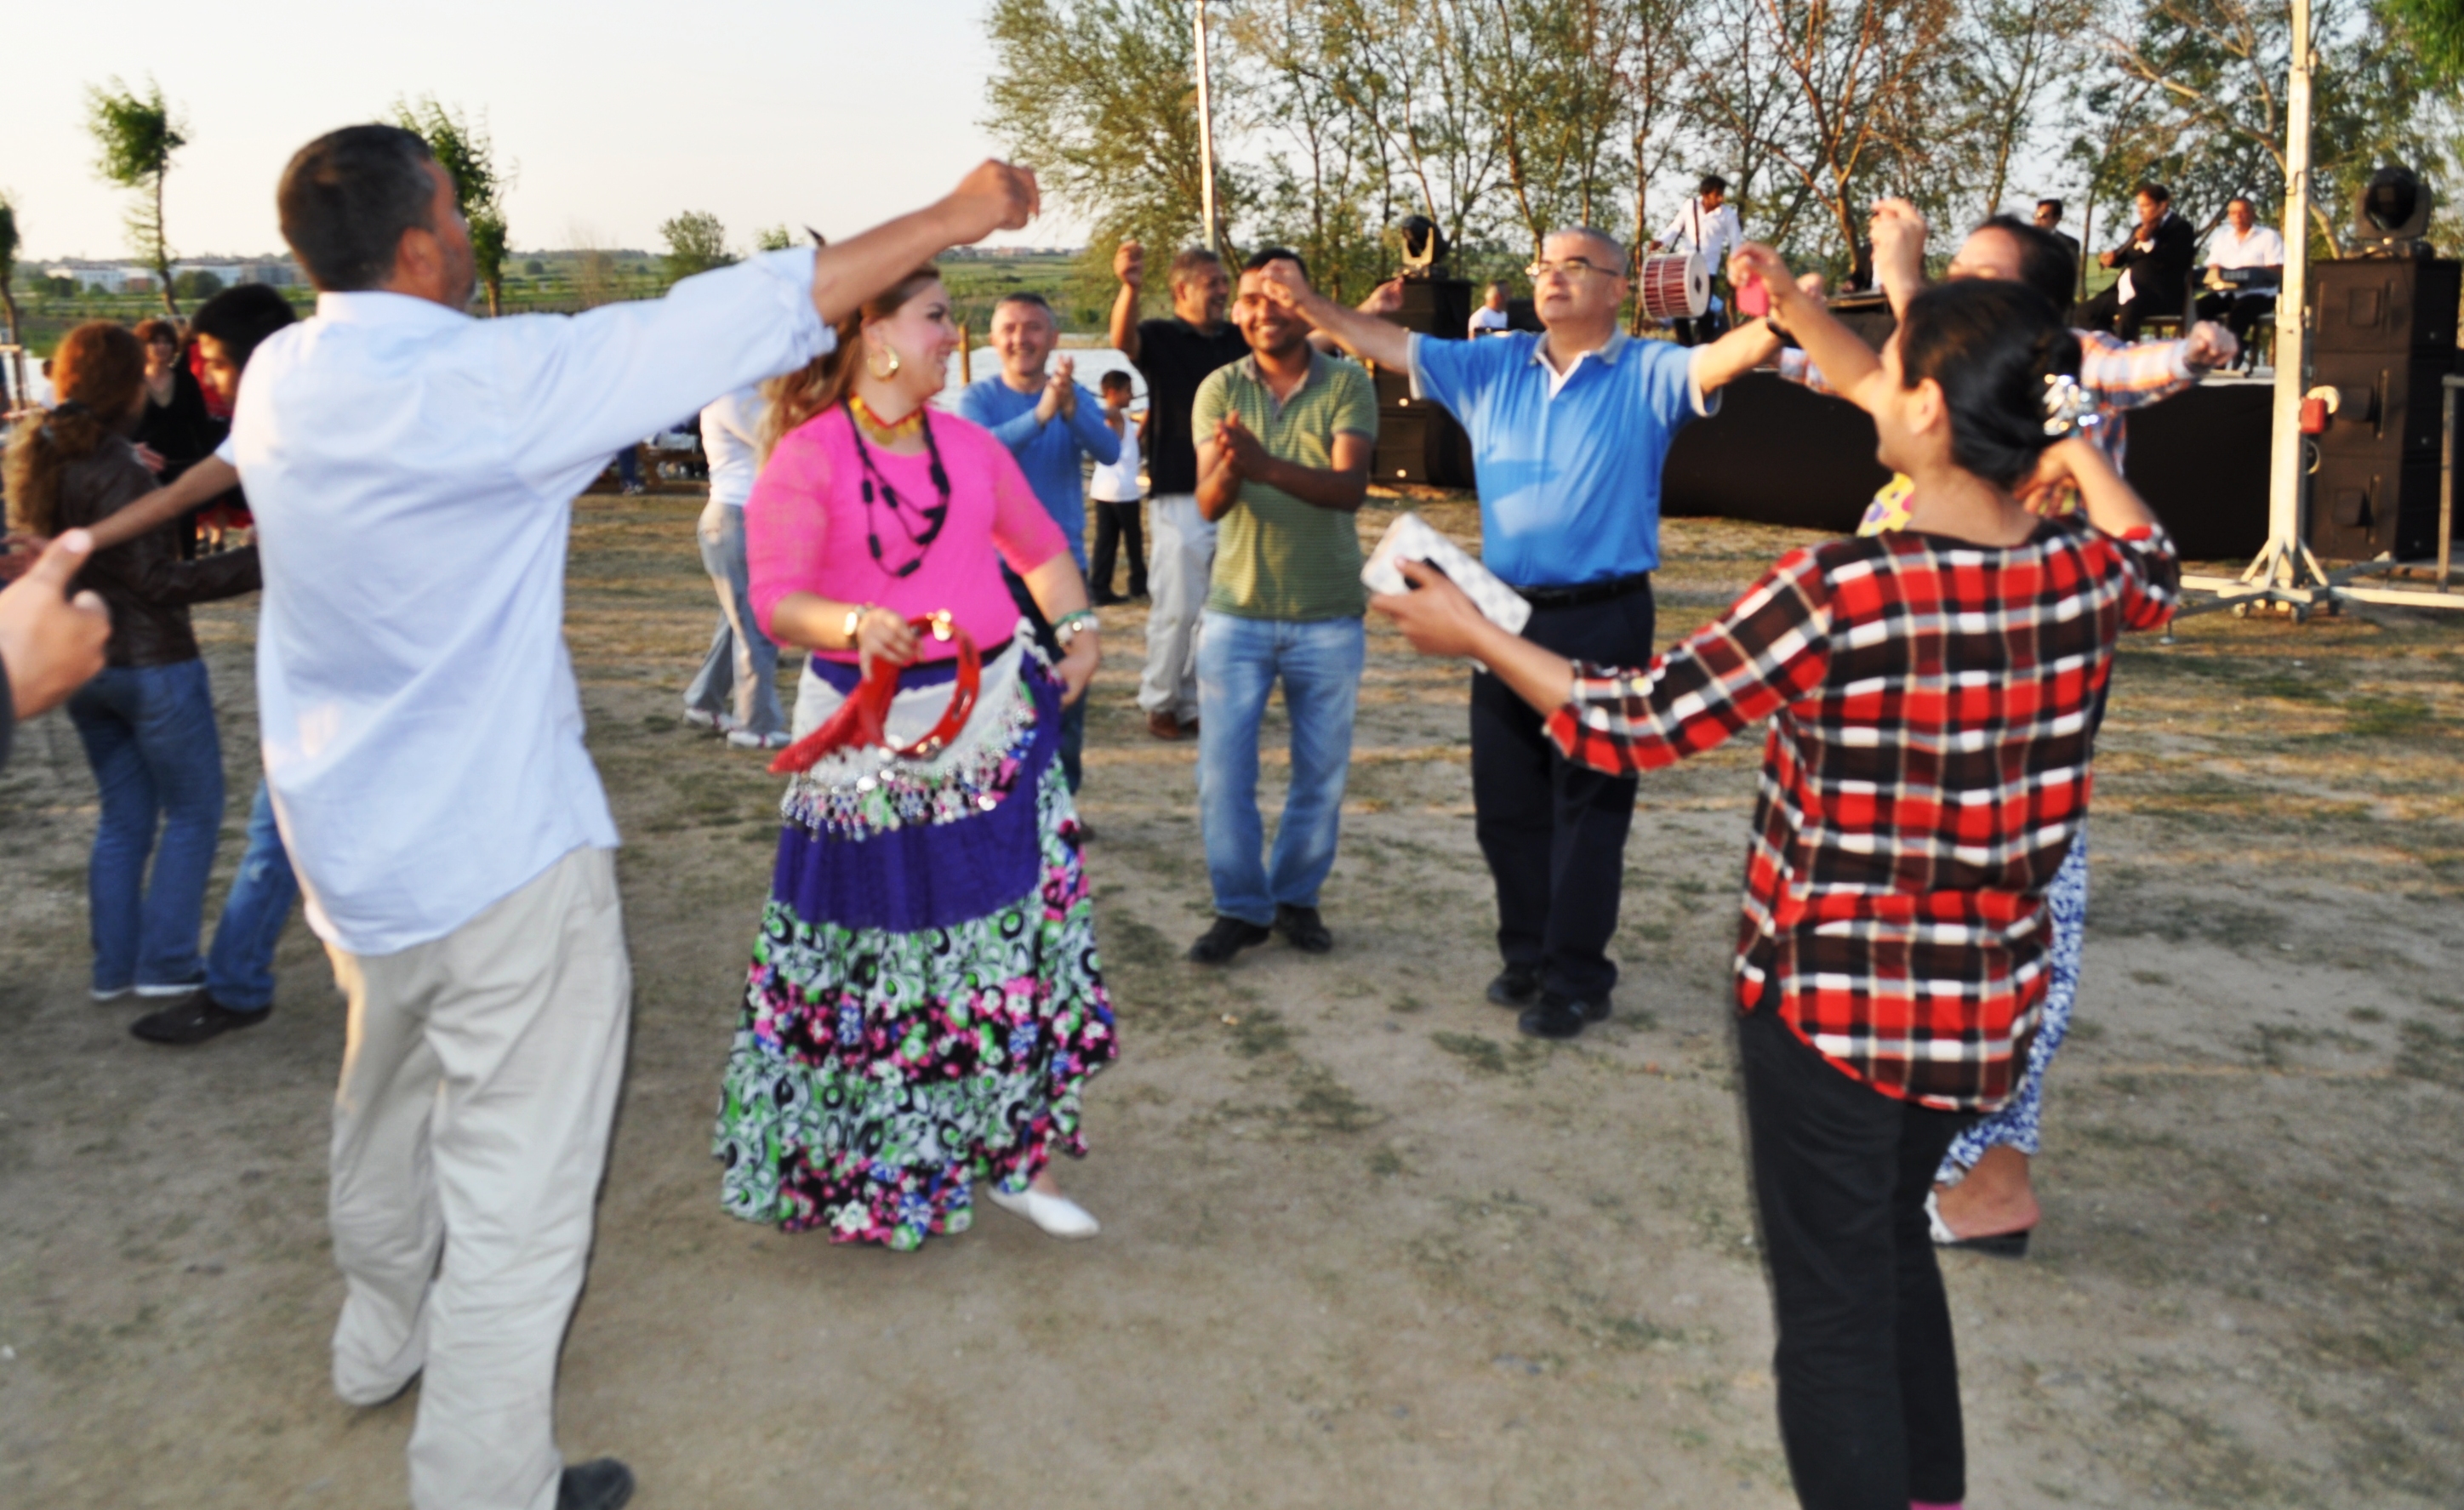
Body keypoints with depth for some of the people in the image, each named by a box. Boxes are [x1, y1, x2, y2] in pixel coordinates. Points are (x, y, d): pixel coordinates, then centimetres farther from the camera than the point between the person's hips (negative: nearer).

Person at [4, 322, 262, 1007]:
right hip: (150, 662, -8)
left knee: (124, 817, 18)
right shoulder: (113, 469, -21)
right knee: (193, 812, 7)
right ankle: (166, 962, 8)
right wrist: (257, 562, -27)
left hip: (81, 662, 8)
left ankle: (114, 966, 22)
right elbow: (160, 582, -23)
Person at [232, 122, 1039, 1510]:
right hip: (500, 856, -9)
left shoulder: (279, 381, -1)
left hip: (352, 842, 9)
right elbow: (744, 316, -22)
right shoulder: (484, 382, -23)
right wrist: (954, 218, -13)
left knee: (392, 1110, 29)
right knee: (518, 1188, 4)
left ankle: (384, 1343, 51)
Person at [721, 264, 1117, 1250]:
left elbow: (1040, 547, 20)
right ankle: (851, 1167, 23)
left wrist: (1078, 631, 5)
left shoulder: (971, 447, 9)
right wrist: (856, 626, -33)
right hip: (871, 732, -5)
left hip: (995, 714, 5)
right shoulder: (806, 456, -7)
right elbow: (776, 599, -14)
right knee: (879, 950, 3)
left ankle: (1015, 1152, 19)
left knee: (1016, 931, 5)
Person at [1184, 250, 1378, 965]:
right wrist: (1228, 470, -35)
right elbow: (1209, 504, -11)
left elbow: (1351, 487, -21)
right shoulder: (1219, 388, 0)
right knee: (1224, 773, 2)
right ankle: (1241, 907, 18)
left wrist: (1268, 466, -38)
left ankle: (1296, 898, 28)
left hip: (1328, 617, -1)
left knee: (1321, 773, 10)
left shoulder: (1347, 384, -6)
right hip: (1237, 611, 1)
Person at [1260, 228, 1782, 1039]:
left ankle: (1577, 979, 13)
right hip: (1509, 614, 5)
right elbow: (1393, 345, 9)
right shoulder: (1492, 366, 8)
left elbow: (1721, 359, -22)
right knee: (1505, 801, 13)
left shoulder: (1647, 375, -5)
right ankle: (1526, 955, 29)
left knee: (1589, 804, 2)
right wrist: (1312, 305, 0)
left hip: (1604, 621, -5)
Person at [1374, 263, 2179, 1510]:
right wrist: (2068, 435, 23)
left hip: (1826, 1009, -6)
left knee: (1833, 1310, 10)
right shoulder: (2088, 576, -9)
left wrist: (1473, 635, -2)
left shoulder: (1836, 595, -25)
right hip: (1990, 1014, 6)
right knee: (1893, 1238, 29)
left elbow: (1629, 725, -15)